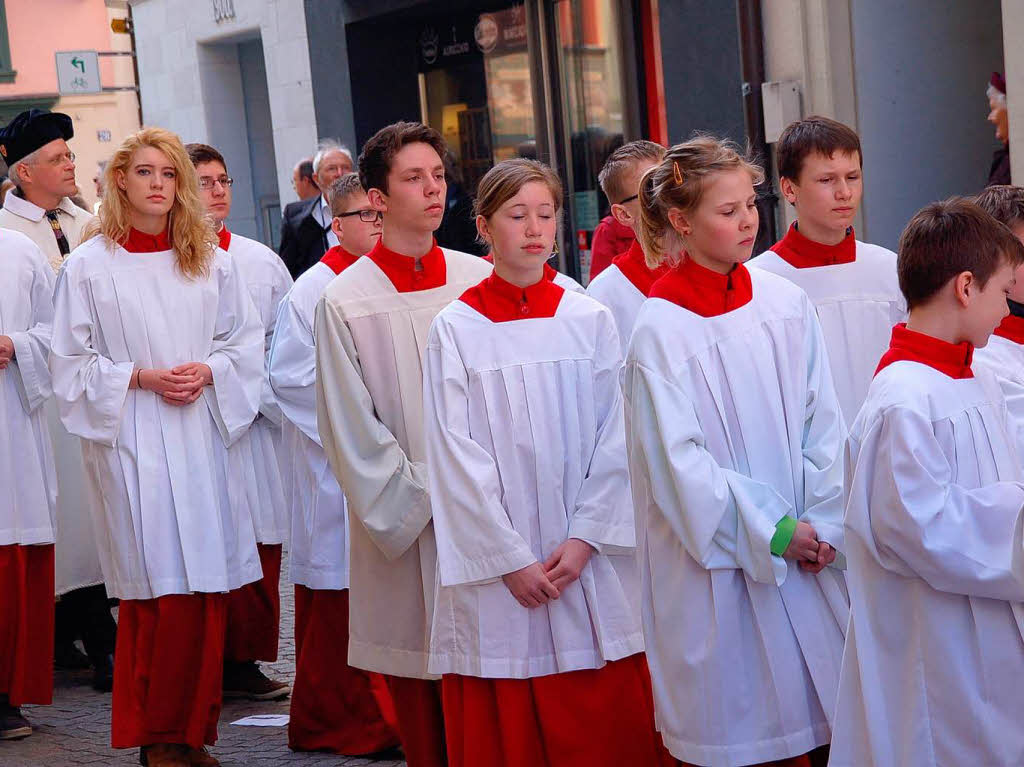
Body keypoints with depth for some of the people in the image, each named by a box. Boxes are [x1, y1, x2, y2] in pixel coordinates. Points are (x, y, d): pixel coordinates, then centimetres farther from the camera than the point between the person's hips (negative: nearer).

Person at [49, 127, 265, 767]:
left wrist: (207, 371, -7)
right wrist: (141, 377, -11)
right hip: (132, 440, -3)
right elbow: (73, 361, 2)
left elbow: (247, 341, 11)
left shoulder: (211, 259, 9)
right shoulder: (88, 266, 1)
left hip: (202, 433, 3)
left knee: (209, 584, 1)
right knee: (160, 589, -5)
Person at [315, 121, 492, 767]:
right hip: (405, 531, -2)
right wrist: (425, 494, -6)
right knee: (420, 694, 3)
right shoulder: (346, 303, -3)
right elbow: (353, 435, -2)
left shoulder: (479, 280, 6)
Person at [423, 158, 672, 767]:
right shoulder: (456, 330, -1)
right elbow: (456, 456, -4)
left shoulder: (591, 321, 5)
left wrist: (584, 539, -9)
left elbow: (614, 440, 2)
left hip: (591, 561, 2)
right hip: (496, 564, -1)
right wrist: (511, 560, -10)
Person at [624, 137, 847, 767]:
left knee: (825, 716, 8)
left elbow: (823, 424, 5)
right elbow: (680, 459, -11)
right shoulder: (660, 330, -9)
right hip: (719, 560, -4)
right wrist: (773, 532, -11)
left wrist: (823, 524, -5)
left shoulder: (788, 305, 4)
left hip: (807, 550, 4)